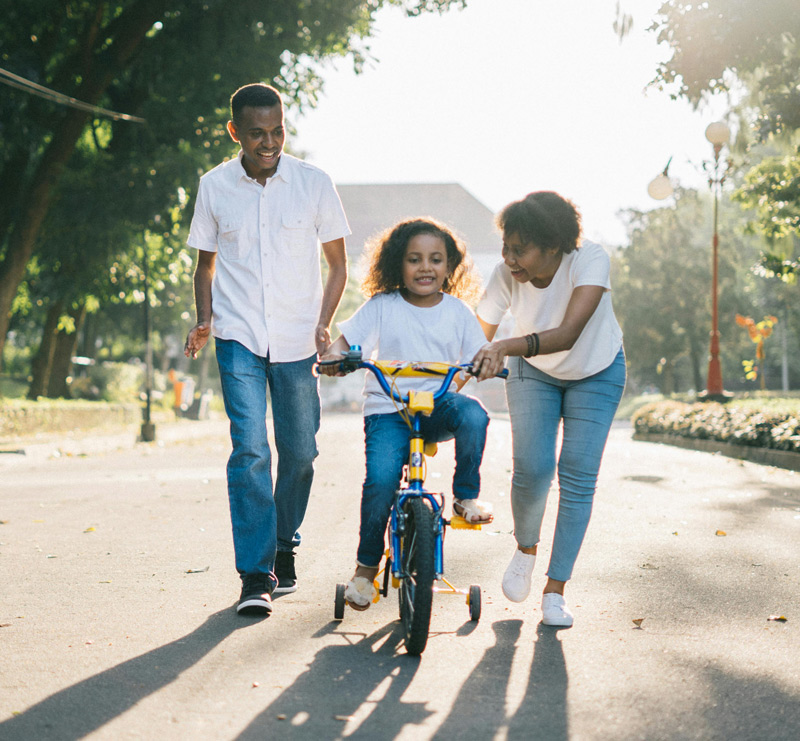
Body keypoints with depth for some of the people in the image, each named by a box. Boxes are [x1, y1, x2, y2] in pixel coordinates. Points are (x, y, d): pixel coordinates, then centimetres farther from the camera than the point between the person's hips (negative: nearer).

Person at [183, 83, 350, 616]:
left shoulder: (314, 183, -2)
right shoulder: (215, 187, 1)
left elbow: (337, 264, 7)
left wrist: (323, 325, -6)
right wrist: (204, 320, -1)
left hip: (297, 338, 1)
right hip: (238, 337, -1)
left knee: (300, 451, 6)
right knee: (250, 448, -13)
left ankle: (284, 546, 30)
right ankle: (257, 576, -9)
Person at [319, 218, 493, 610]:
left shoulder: (457, 312, 8)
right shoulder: (382, 307, 2)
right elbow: (345, 339, -2)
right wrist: (333, 356, -25)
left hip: (439, 404, 2)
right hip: (388, 408, -2)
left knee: (473, 414, -34)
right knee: (381, 478, -25)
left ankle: (466, 496, -10)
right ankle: (366, 566, -3)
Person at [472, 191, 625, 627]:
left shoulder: (589, 260, -34)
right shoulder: (506, 275, -26)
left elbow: (569, 333, -46)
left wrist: (506, 346, -61)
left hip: (596, 373, -1)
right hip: (533, 373, 1)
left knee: (578, 477, -9)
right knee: (531, 469, -15)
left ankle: (555, 591, 3)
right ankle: (525, 549, 16)